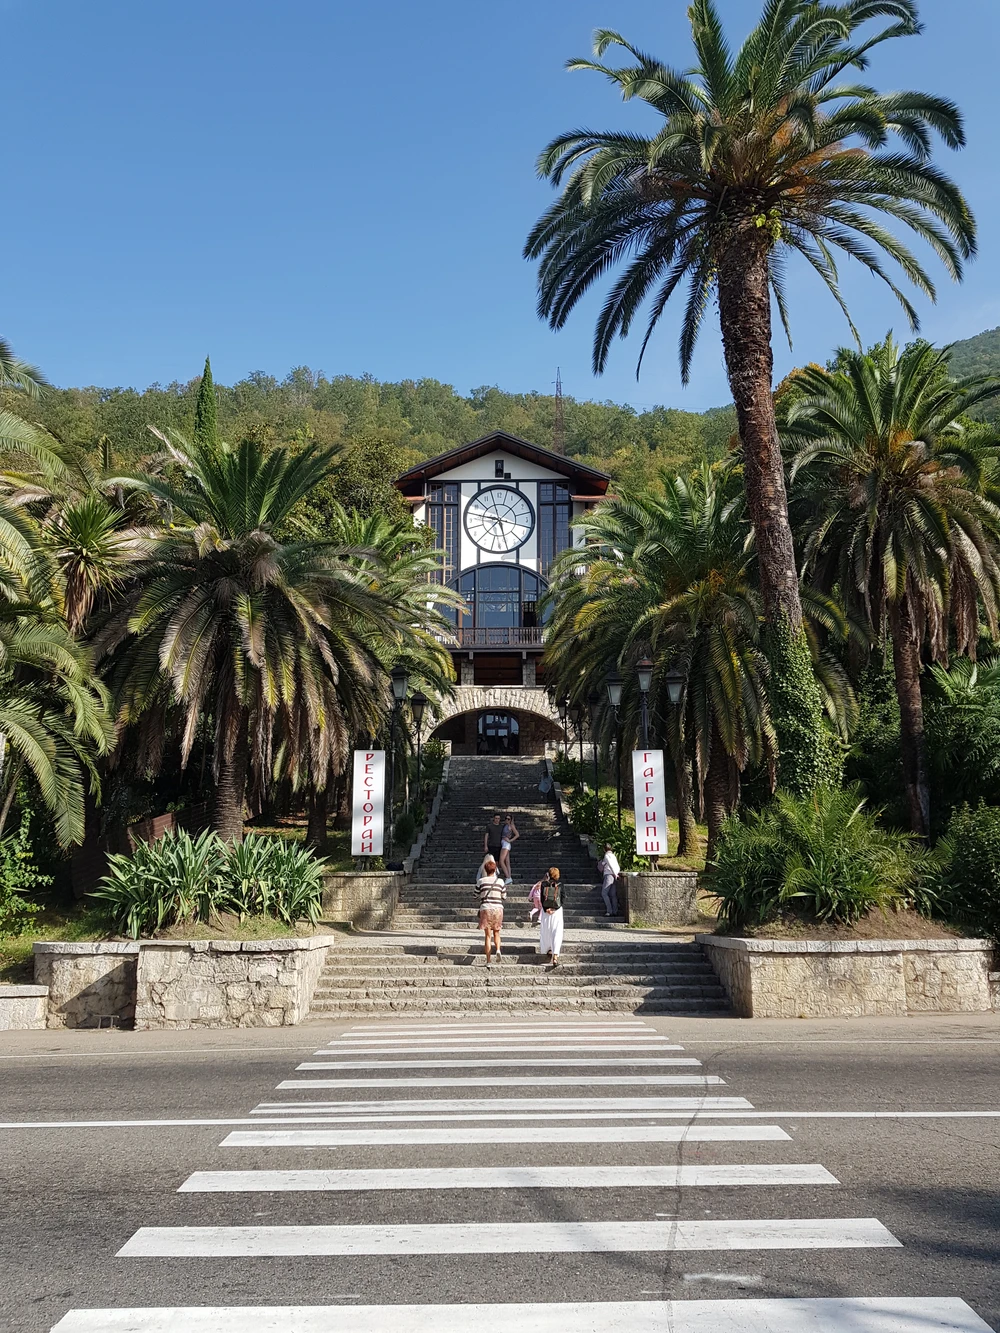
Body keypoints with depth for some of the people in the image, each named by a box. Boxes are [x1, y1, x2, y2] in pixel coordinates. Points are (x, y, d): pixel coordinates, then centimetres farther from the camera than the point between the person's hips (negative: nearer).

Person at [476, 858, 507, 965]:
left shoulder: (481, 881, 0)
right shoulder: (500, 881, 3)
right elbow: (504, 896, 9)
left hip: (485, 908, -1)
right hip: (498, 908, 1)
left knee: (488, 935, 4)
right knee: (496, 933, 17)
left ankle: (488, 961, -1)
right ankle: (498, 949, -12)